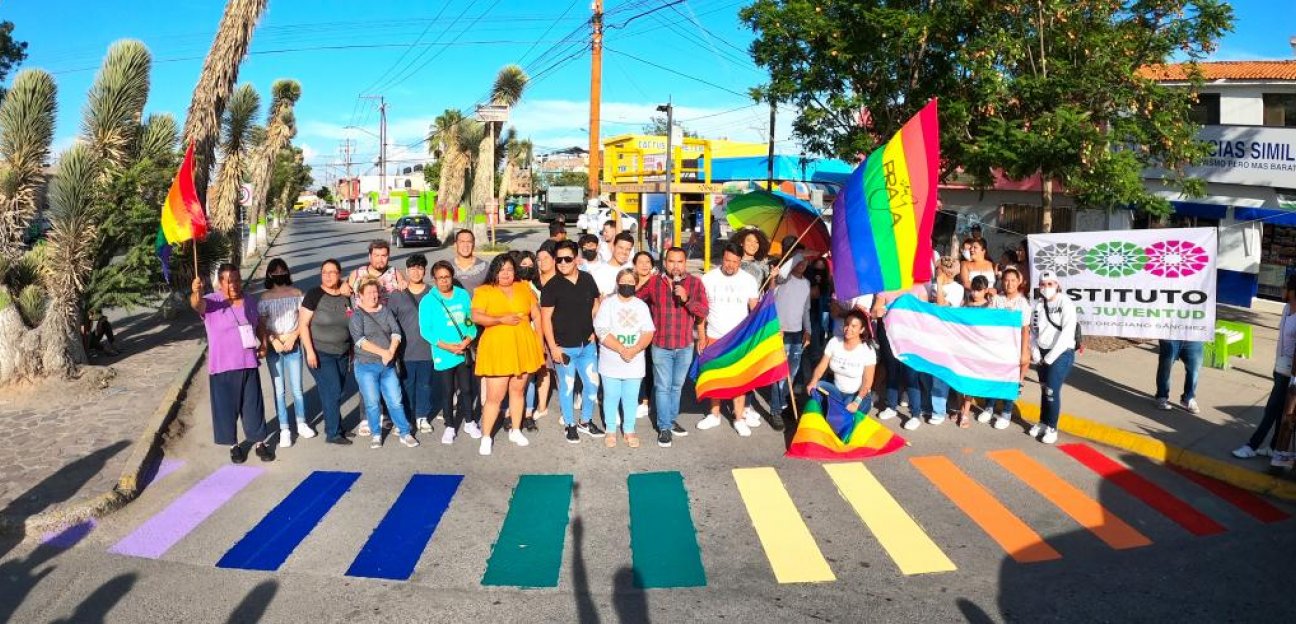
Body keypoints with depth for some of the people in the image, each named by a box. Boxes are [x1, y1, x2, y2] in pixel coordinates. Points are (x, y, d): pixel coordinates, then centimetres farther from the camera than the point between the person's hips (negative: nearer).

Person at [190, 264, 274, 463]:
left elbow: (259, 324, 20)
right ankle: (233, 445, 23)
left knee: (253, 405, 10)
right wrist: (196, 292, -55)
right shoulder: (211, 302, -10)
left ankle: (259, 443, 22)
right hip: (223, 367, -3)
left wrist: (263, 344, 5)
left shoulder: (250, 300, 5)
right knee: (227, 407, 7)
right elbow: (197, 304, -32)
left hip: (249, 364, 3)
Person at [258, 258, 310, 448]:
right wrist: (274, 341, -15)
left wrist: (293, 337, -10)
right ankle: (284, 429, 9)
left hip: (293, 346, 0)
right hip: (273, 349, 0)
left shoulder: (296, 294, 1)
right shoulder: (264, 298, -1)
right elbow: (261, 326, -2)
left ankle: (301, 424, 21)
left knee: (296, 388, 5)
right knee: (279, 390, 3)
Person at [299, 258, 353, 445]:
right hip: (320, 353, -5)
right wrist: (309, 351, -18)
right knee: (332, 391, -6)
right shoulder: (314, 294, -10)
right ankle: (333, 434, 4)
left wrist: (352, 352, 13)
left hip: (342, 353, 5)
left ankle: (331, 426, 21)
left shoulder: (346, 296, 4)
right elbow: (303, 323, -12)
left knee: (335, 392, 9)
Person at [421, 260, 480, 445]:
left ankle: (469, 422, 29)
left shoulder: (463, 295, 3)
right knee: (447, 392, 6)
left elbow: (471, 320, 5)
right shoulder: (428, 301, -7)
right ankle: (450, 426, 21)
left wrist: (467, 340, -12)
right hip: (443, 355, -3)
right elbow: (425, 330, -9)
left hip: (464, 352, 3)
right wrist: (447, 346, -16)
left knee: (467, 388, 11)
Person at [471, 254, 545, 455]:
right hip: (497, 350, -4)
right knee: (494, 396, -5)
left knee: (518, 390, 14)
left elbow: (536, 314, 12)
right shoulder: (484, 291, -2)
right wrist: (502, 320, -19)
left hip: (523, 348, 4)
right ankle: (486, 437, 6)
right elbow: (476, 317, -13)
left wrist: (539, 339, 6)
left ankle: (515, 431, 28)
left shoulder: (524, 288, 9)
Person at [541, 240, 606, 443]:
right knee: (567, 386, 7)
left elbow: (596, 305, 15)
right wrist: (553, 347, -14)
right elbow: (546, 317, -11)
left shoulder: (587, 279, 1)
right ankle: (570, 425, 23)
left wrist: (593, 329, 6)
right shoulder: (552, 286, -11)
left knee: (592, 383, 11)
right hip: (564, 347, -4)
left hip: (587, 344, 4)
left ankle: (586, 421, 31)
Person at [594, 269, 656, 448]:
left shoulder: (642, 306, 7)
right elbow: (602, 332, -12)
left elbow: (648, 333, 0)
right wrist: (622, 349, -19)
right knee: (611, 397, 6)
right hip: (611, 362, -2)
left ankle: (629, 430, 21)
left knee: (631, 397, 8)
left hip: (634, 362, 2)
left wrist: (633, 350, -16)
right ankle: (610, 431, 20)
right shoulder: (607, 303, -3)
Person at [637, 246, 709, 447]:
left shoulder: (695, 283, -4)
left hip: (685, 346, 2)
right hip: (661, 346, -2)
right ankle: (664, 427, 9)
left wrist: (687, 299, -23)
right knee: (663, 387, 1)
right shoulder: (653, 283, -5)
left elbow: (704, 312, -9)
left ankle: (672, 420, 32)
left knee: (677, 386, 17)